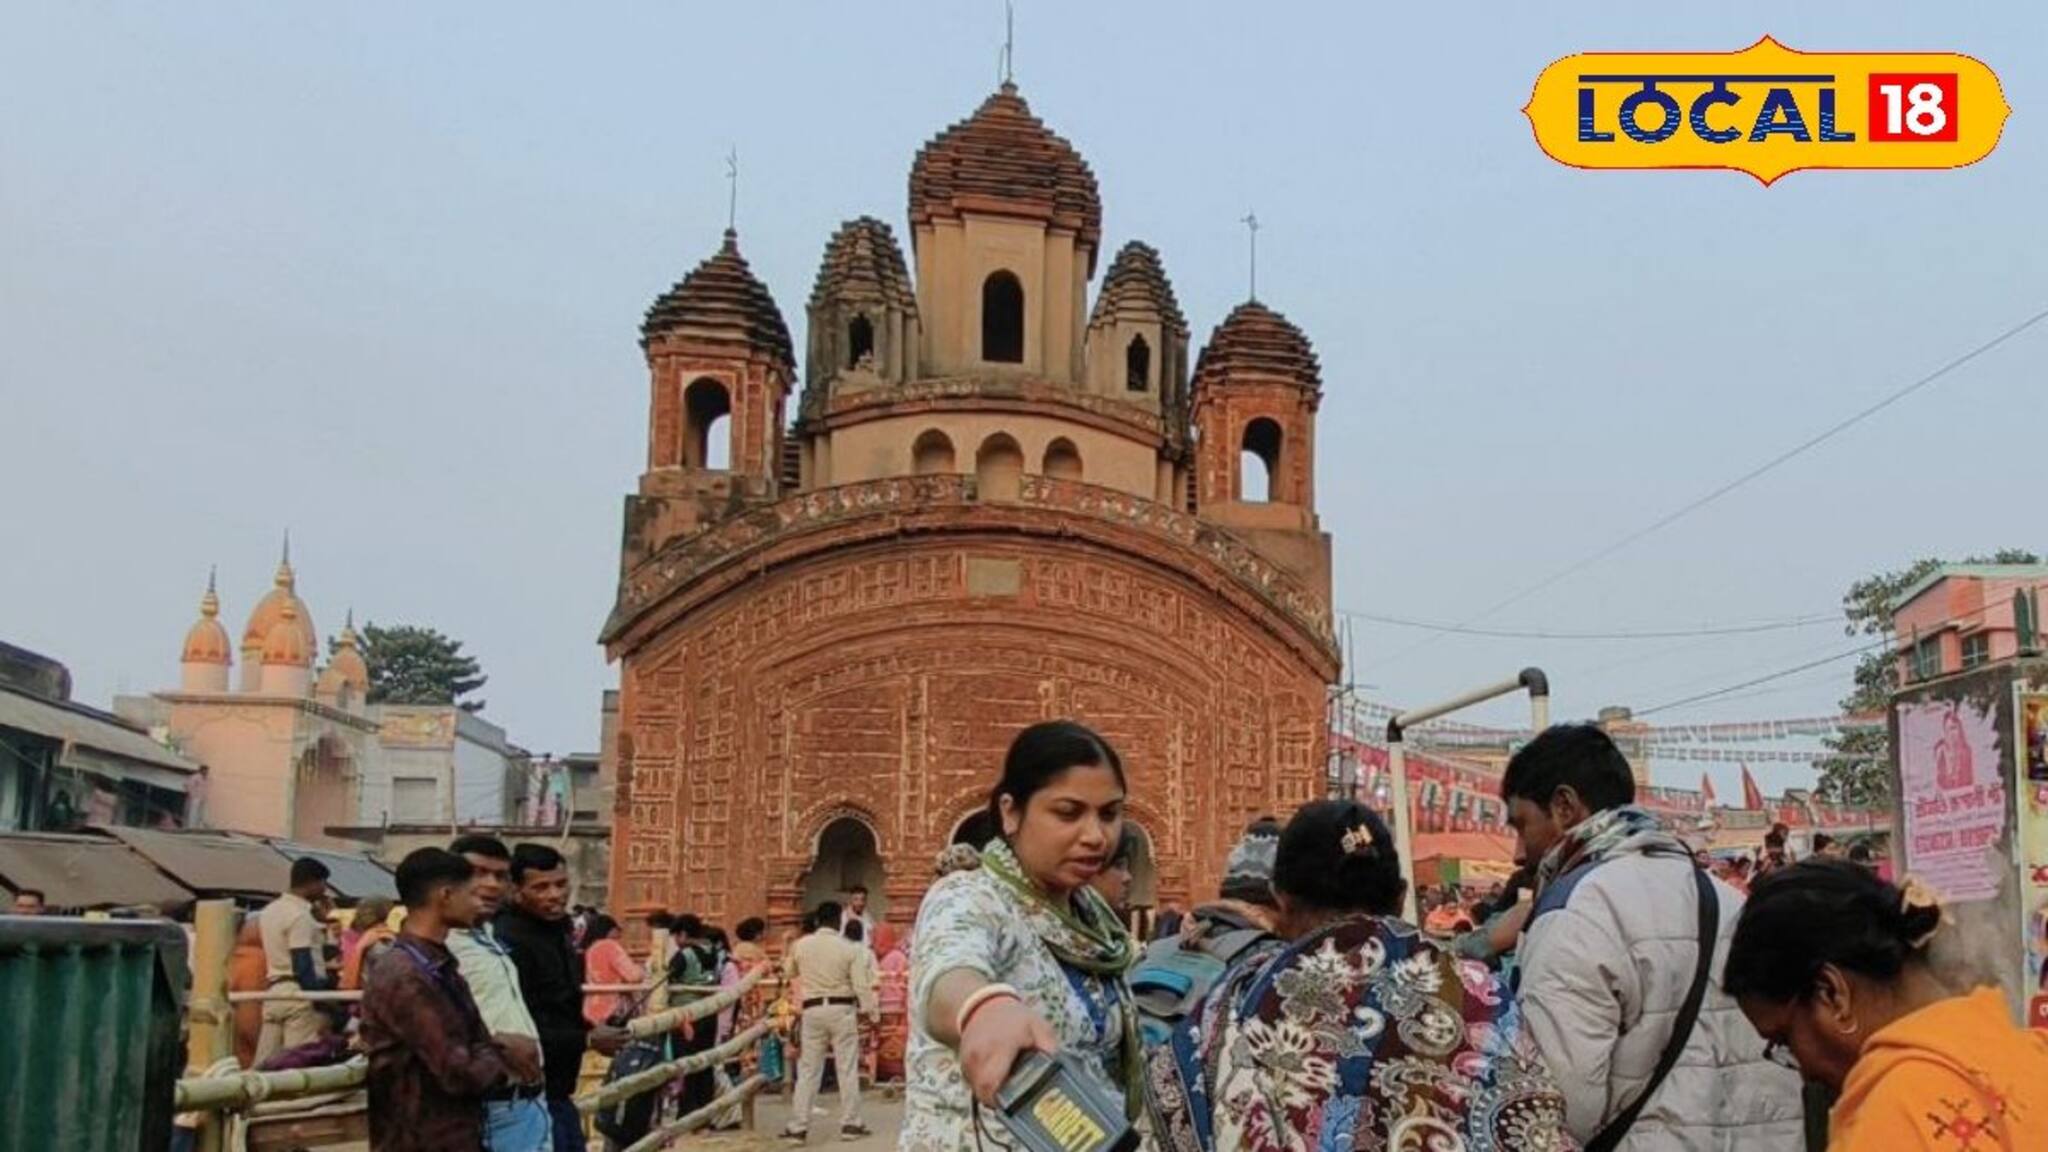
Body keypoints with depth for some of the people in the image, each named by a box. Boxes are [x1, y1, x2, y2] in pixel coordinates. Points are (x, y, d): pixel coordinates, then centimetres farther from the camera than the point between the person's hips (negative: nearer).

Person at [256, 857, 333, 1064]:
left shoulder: (269, 910, 15)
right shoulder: (300, 915, -13)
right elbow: (303, 965, -18)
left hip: (274, 990, 9)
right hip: (298, 992, -9)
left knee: (265, 1062, 7)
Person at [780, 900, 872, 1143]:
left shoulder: (800, 945, -2)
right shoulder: (849, 948, -9)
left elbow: (789, 972, 16)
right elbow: (859, 985, -9)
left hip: (813, 1010, 2)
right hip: (842, 1009, -2)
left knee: (807, 1071, 7)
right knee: (847, 1069, 8)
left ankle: (798, 1127, 7)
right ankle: (850, 1124, 11)